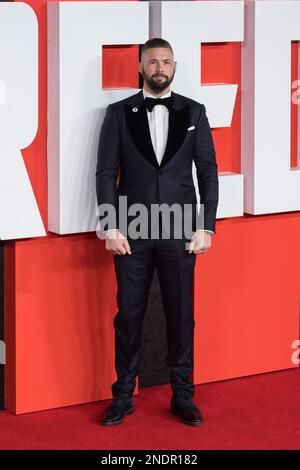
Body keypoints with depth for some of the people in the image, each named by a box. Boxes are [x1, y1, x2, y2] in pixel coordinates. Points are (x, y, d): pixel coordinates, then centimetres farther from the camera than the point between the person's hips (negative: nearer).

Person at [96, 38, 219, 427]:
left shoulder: (193, 112, 6)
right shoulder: (119, 113, 3)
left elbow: (208, 171, 5)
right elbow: (106, 173, 1)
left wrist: (206, 227, -3)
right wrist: (111, 227, -7)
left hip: (179, 232, 1)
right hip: (132, 233, 0)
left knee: (181, 315, 5)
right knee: (128, 315, 6)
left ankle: (182, 396, 16)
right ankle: (123, 397, 16)